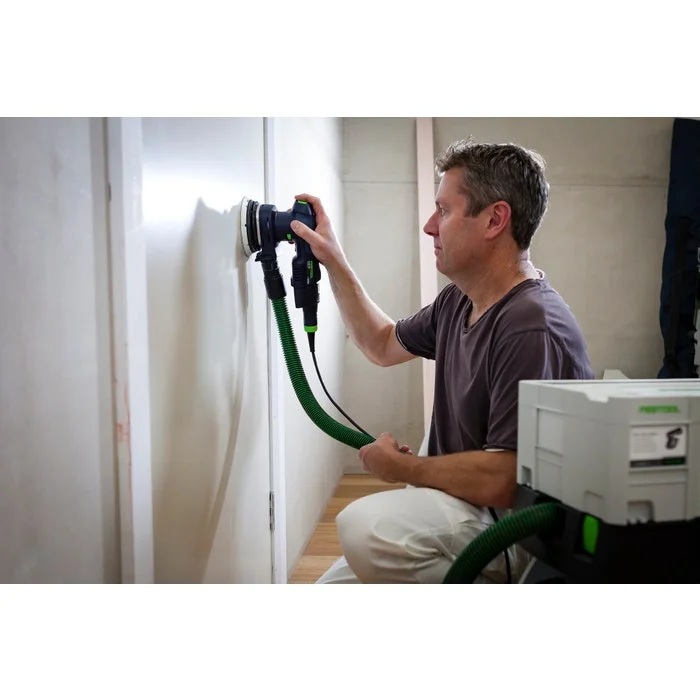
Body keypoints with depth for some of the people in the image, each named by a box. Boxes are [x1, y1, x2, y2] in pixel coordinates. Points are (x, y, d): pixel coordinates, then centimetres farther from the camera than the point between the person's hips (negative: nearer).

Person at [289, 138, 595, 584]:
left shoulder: (533, 328, -25)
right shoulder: (457, 302, 4)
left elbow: (505, 480, -27)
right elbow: (383, 345, 23)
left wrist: (400, 467, -11)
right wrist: (334, 262, 17)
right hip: (463, 505, 8)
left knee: (367, 526, -32)